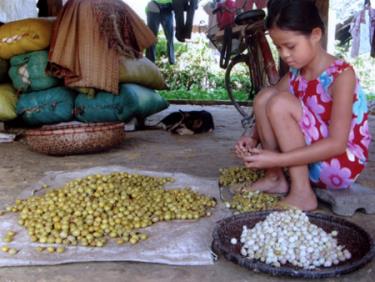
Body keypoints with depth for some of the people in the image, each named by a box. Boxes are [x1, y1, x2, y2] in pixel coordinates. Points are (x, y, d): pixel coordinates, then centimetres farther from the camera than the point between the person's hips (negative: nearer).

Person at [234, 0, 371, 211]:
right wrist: (252, 138, -17)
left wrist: (277, 159, -30)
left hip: (343, 164, -7)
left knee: (281, 103, -24)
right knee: (265, 96, -8)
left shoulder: (341, 75, -19)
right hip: (307, 161, 7)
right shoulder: (294, 75, 2)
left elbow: (337, 144, -25)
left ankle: (301, 194, -20)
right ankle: (275, 178, -5)